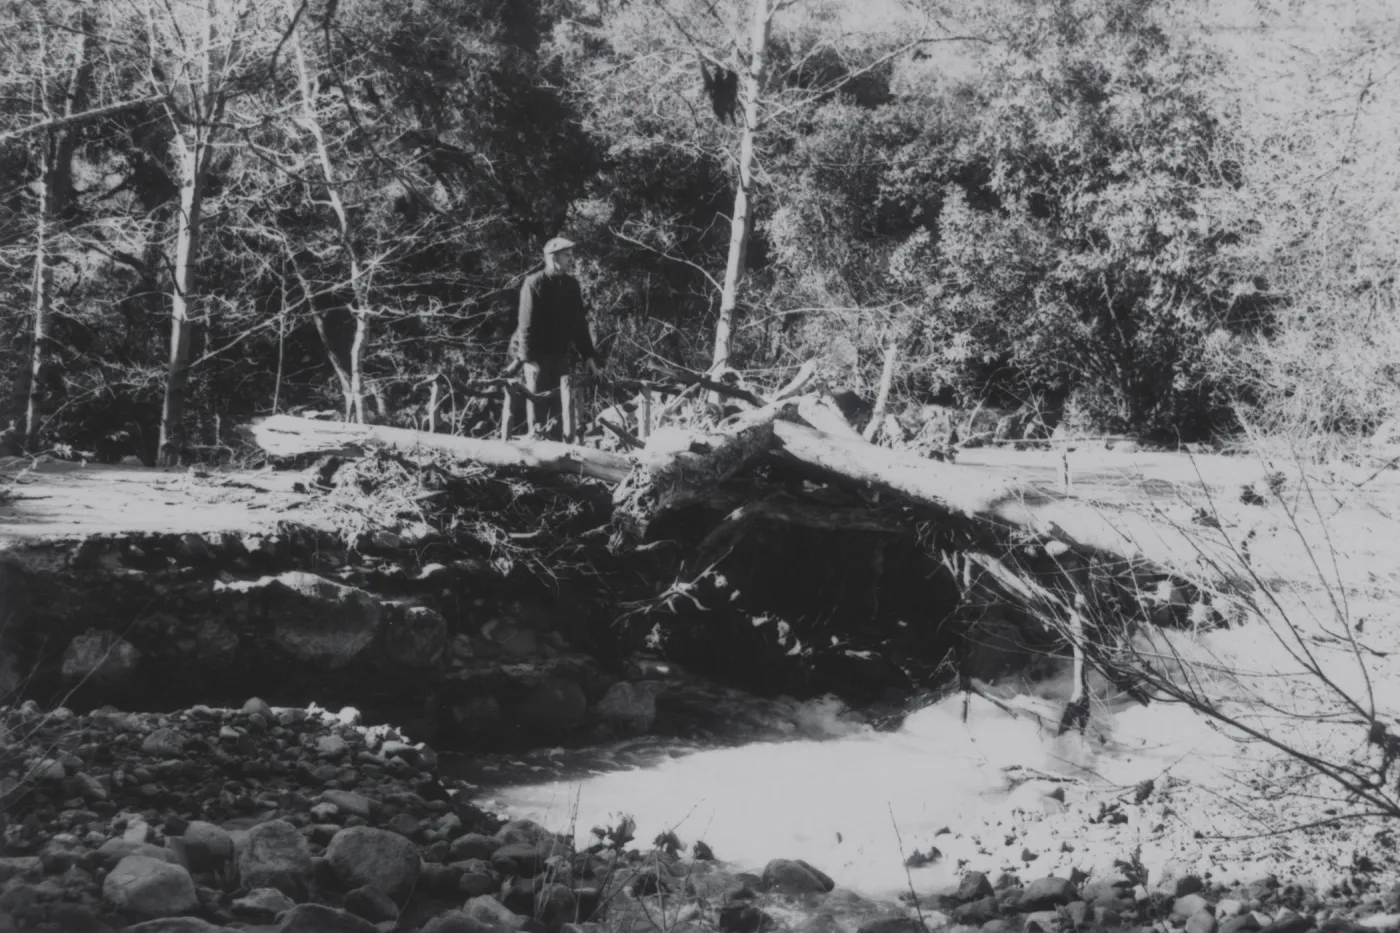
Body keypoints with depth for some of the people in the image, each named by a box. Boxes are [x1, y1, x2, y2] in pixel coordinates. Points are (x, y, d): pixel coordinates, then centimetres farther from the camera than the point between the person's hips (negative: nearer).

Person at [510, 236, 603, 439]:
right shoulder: (534, 283, -10)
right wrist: (528, 359, -20)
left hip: (560, 353, 5)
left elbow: (579, 323, 9)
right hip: (538, 354, -5)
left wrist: (589, 356, 4)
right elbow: (526, 324, -14)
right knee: (538, 403, -4)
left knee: (560, 405, 6)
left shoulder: (571, 285, 5)